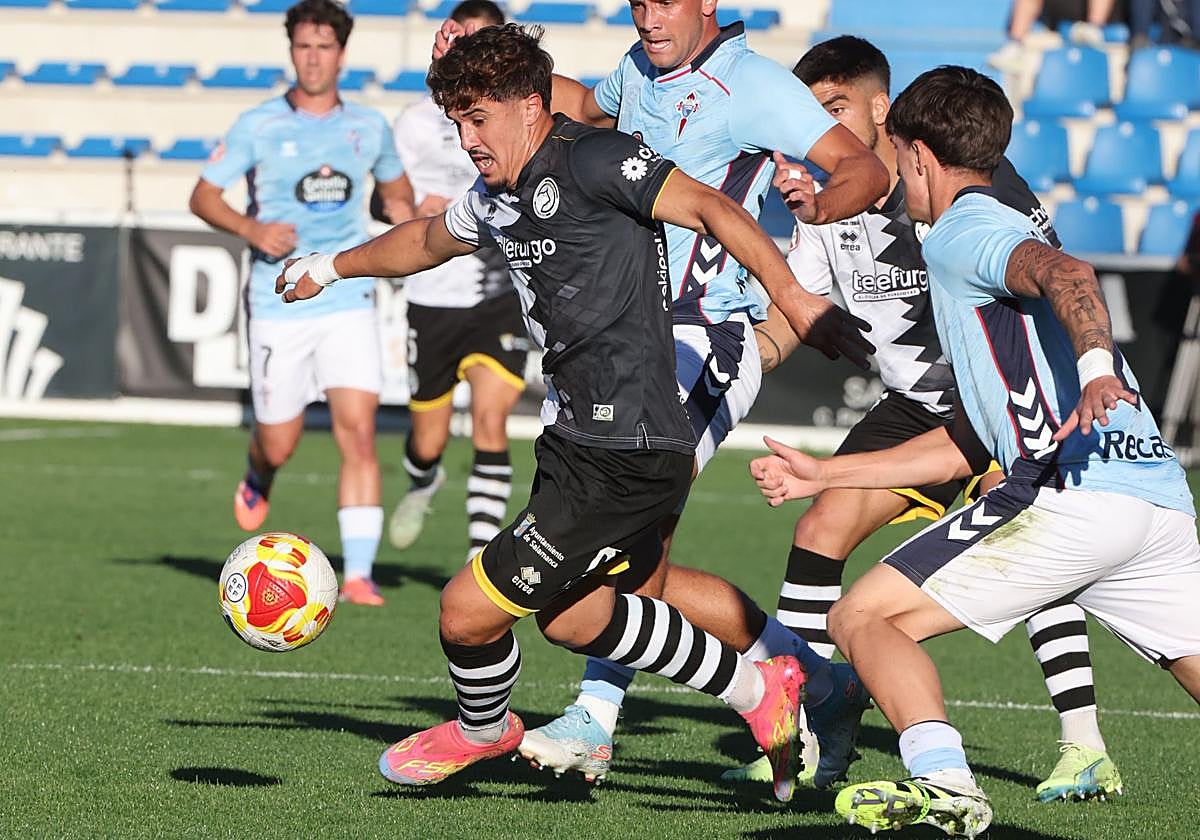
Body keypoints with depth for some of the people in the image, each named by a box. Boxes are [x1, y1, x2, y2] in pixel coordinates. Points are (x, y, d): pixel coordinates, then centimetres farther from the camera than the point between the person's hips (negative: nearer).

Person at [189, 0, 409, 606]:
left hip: (349, 303, 1)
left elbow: (395, 188, 27)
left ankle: (358, 574, -14)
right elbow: (203, 197, 3)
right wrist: (251, 228, -15)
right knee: (279, 446, 6)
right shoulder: (258, 126, -1)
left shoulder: (369, 128, 8)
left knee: (358, 434, -14)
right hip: (278, 309, -1)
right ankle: (257, 479, 45)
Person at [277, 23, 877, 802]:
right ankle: (762, 691, 30)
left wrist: (791, 294, -32)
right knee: (572, 618, 20)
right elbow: (426, 240, 34)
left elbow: (710, 208, -22)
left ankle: (484, 728, 28)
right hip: (577, 439, 10)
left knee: (469, 611, -5)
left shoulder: (592, 160, -14)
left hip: (626, 458, -10)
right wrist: (333, 266, 47)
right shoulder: (498, 198, 14)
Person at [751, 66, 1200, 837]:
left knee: (864, 617, -1)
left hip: (1073, 495, -9)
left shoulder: (961, 233, 4)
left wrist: (1095, 366, -40)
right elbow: (970, 445, 36)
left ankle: (942, 777, -23)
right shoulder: (1009, 234, 33)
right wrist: (826, 475, 40)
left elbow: (1068, 274, -20)